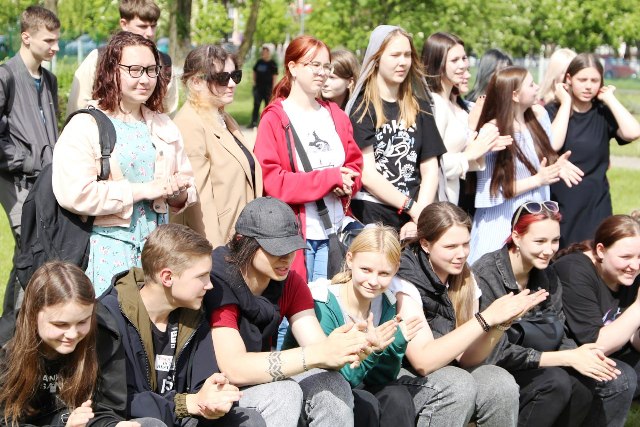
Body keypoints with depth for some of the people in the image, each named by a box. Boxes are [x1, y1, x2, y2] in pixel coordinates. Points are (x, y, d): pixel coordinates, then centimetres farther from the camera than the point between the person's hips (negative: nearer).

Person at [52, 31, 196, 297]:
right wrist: (142, 190, -14)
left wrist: (179, 192, -3)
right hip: (108, 249, -5)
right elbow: (74, 193, -17)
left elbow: (187, 183, 22)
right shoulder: (85, 126, -4)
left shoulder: (164, 127, 15)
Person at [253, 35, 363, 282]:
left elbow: (355, 164, 15)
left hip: (334, 230, 5)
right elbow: (272, 181, -13)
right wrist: (330, 178, -16)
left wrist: (346, 183, -9)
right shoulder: (274, 119, -4)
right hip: (295, 232, -5)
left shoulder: (335, 115, 15)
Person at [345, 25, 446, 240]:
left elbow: (430, 169, 9)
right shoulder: (362, 108, 1)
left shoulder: (419, 106, 14)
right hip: (372, 216, -3)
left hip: (412, 221, 3)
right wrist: (413, 208, -11)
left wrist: (420, 218, -5)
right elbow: (366, 174, -7)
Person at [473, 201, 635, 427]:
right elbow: (497, 353, -21)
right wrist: (568, 358, -24)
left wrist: (580, 353, -21)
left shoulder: (547, 277, 5)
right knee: (555, 382, -33)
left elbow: (559, 338, 3)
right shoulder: (486, 275, -17)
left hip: (535, 370, 7)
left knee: (619, 379, -10)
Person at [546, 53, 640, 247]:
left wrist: (610, 98, -6)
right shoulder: (553, 111, 2)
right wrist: (566, 102, -10)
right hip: (559, 203, -1)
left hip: (596, 205, 1)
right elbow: (553, 145, -18)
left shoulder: (603, 113, 5)